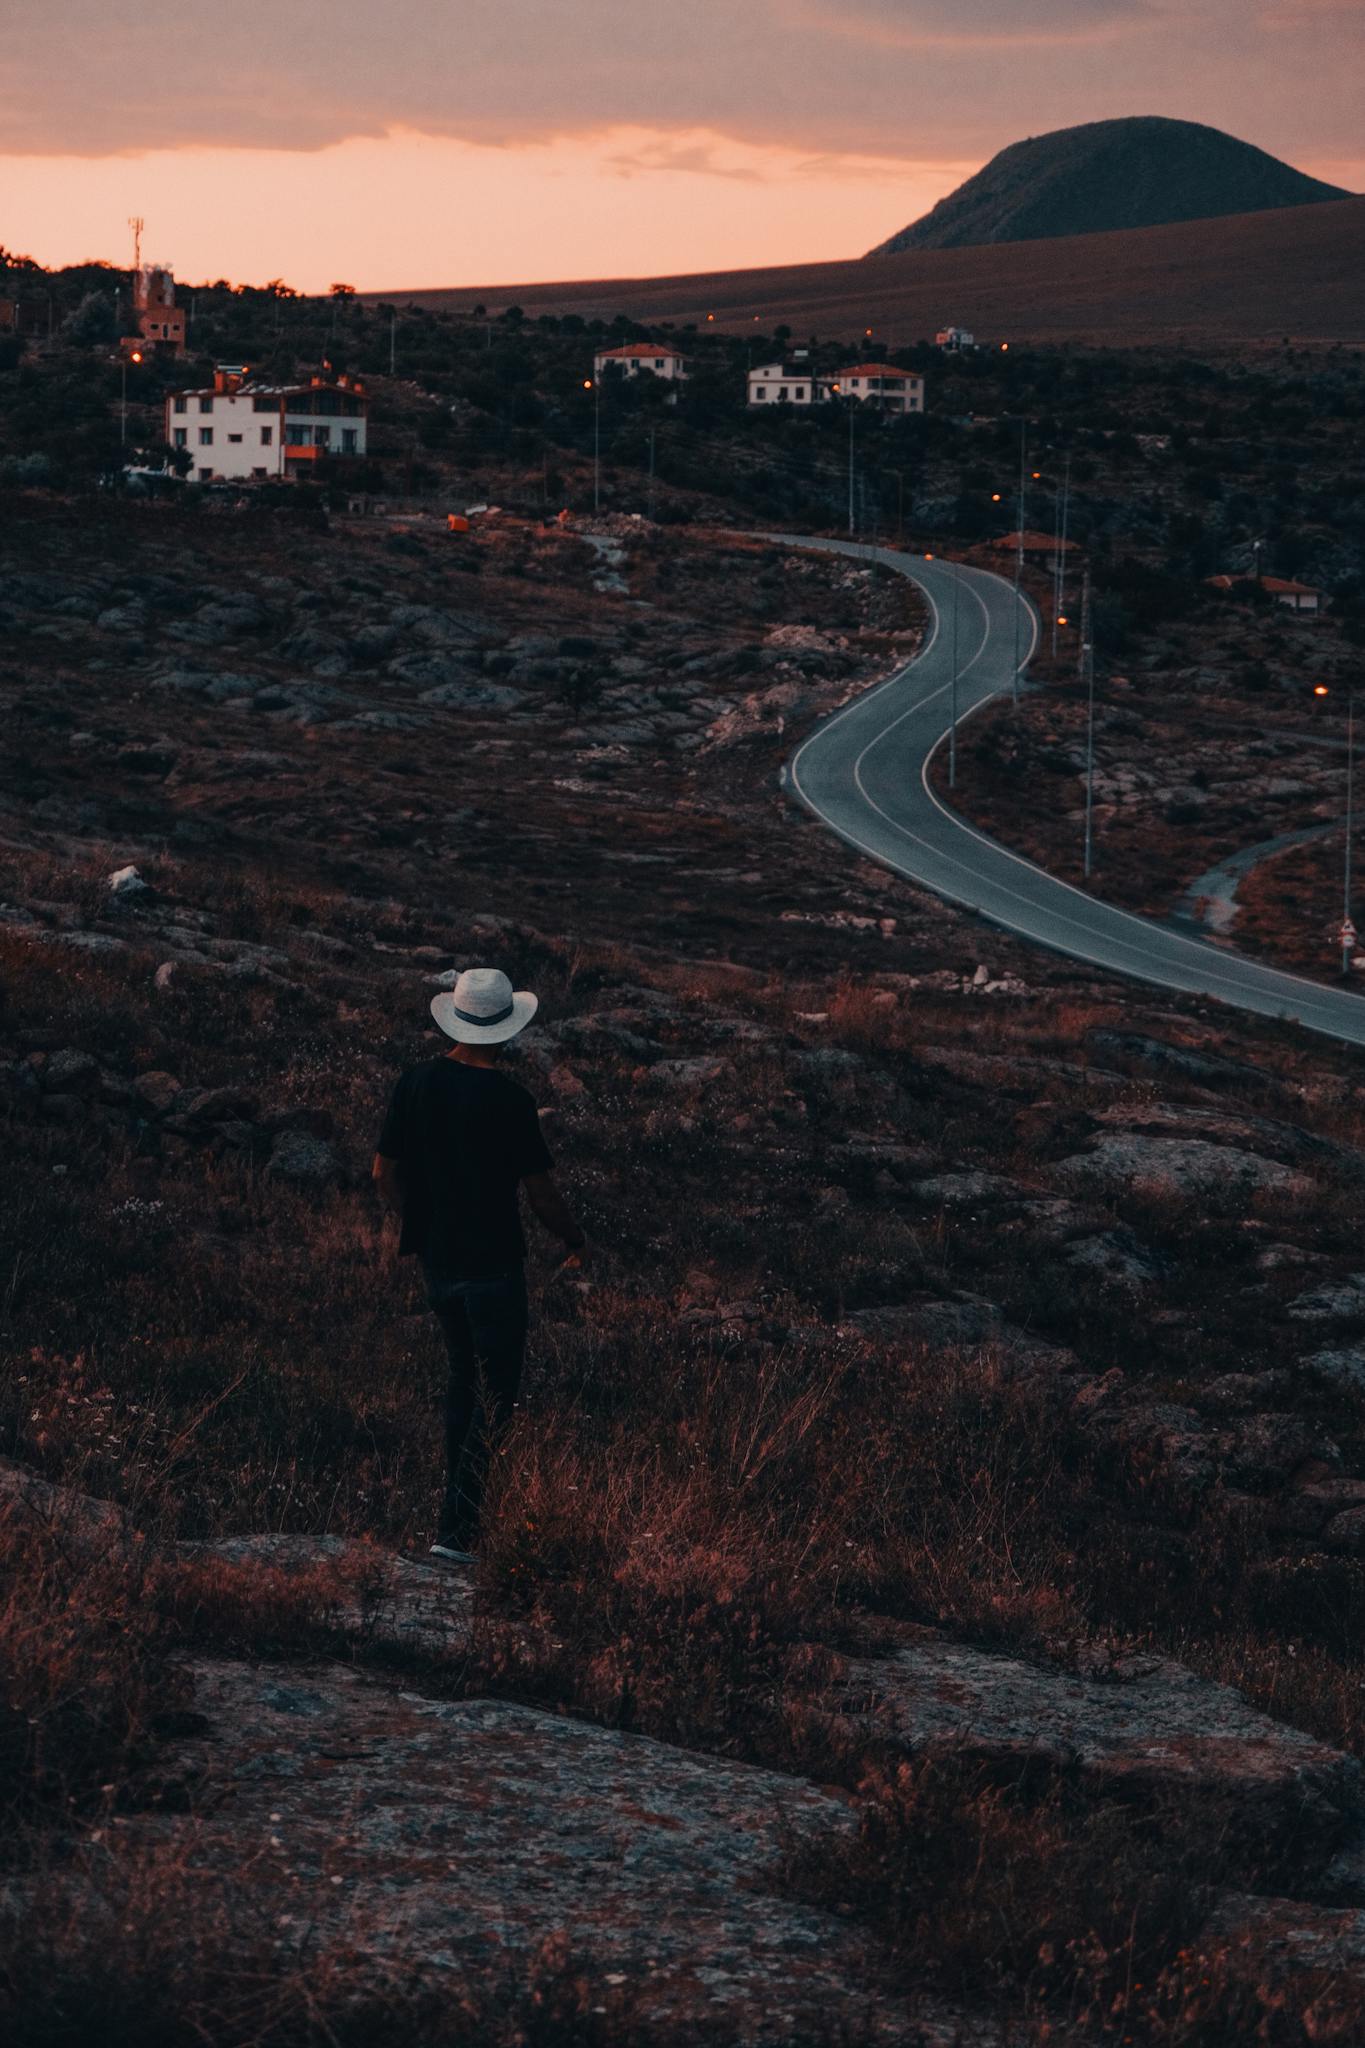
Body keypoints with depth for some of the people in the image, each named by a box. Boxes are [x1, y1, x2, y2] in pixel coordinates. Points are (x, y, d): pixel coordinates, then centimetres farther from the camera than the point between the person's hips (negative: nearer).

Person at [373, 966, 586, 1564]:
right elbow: (541, 1191, -12)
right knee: (495, 1396, -1)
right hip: (493, 1265, -6)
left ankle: (462, 1507, 27)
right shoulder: (508, 1100, -18)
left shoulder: (416, 1083, -1)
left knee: (464, 1379, 22)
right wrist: (574, 1241, 6)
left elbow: (385, 1172, 7)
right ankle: (456, 1528, -7)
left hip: (436, 1261, 6)